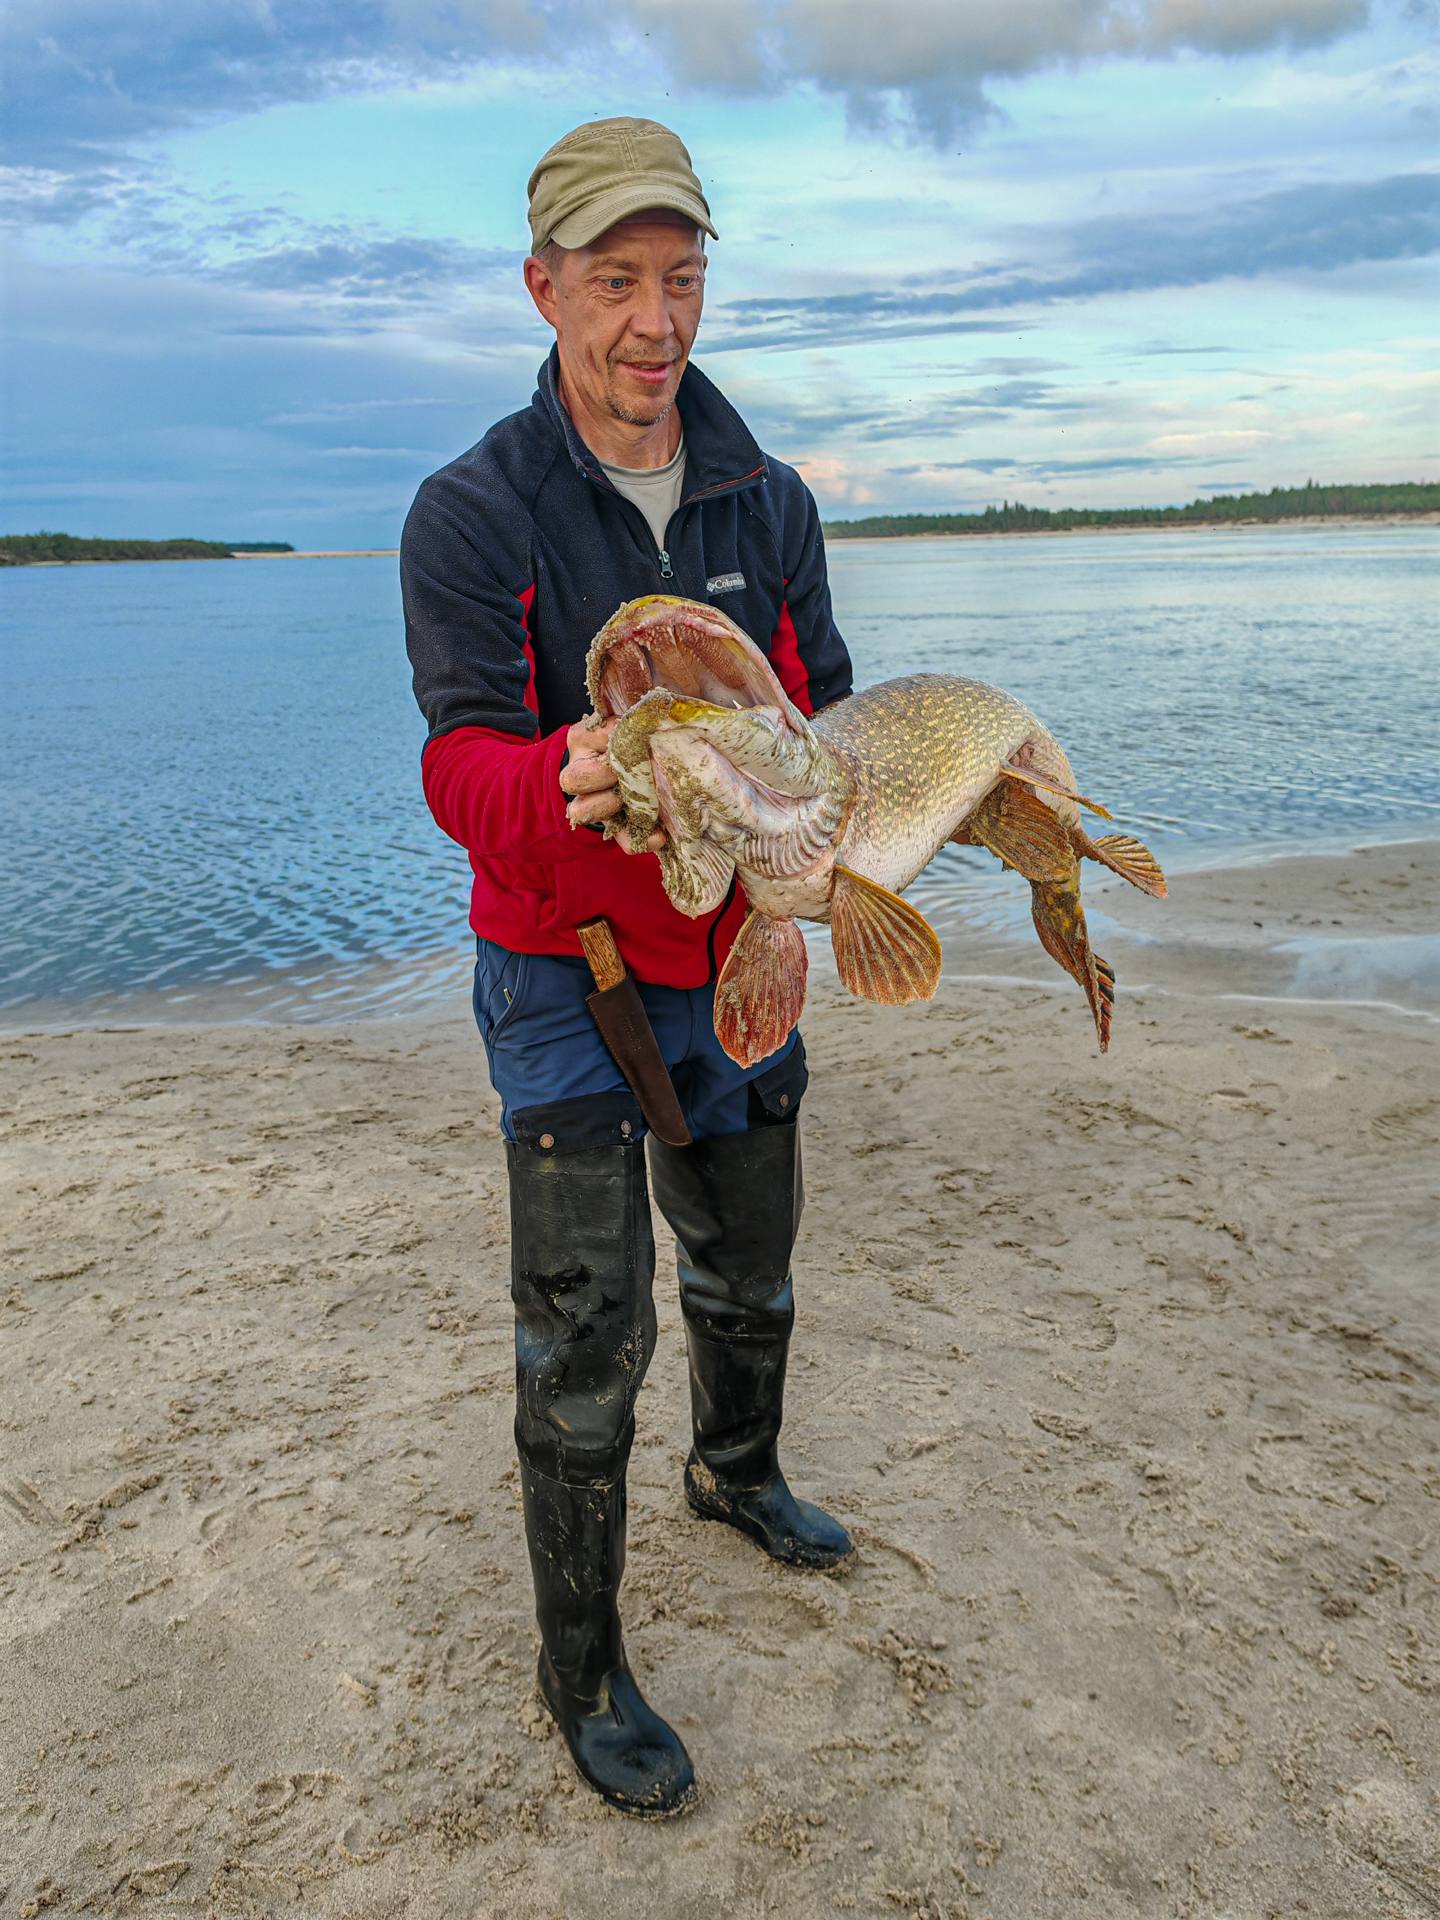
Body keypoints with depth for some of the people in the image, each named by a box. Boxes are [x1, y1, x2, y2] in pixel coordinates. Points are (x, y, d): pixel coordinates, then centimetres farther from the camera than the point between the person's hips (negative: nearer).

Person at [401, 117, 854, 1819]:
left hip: (734, 961, 5)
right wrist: (567, 784, -46)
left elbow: (820, 723, 2)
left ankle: (735, 1474, 51)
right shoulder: (474, 513, -13)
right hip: (567, 975, -5)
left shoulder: (768, 504, 1)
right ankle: (582, 1670, 20)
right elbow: (462, 764, -23)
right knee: (588, 1335, -2)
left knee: (749, 1270, 21)